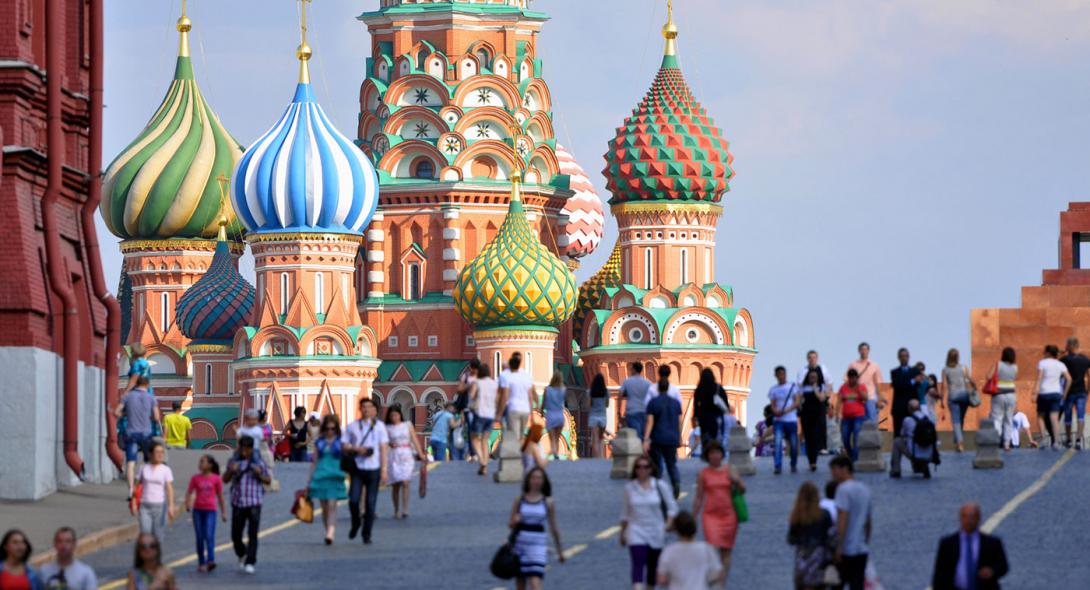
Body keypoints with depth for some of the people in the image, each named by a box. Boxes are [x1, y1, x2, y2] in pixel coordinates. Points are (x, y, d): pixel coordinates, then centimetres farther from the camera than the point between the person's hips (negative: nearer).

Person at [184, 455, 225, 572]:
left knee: (209, 536, -16)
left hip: (210, 510, -3)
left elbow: (220, 496, 8)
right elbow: (189, 492, 6)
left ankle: (211, 561, -25)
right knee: (200, 537, 5)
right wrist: (187, 504, -12)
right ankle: (201, 562, 11)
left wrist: (223, 512, 11)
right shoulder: (195, 478, 6)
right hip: (198, 509, 3)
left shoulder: (216, 479, 2)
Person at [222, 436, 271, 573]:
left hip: (254, 502, -2)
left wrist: (260, 474, -13)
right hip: (238, 502, 2)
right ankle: (242, 555, 33)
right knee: (236, 534, 5)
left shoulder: (259, 461, 1)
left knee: (252, 534, -8)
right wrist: (231, 471, -13)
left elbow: (268, 479, 8)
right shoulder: (233, 461, 5)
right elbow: (225, 479, 8)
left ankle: (250, 563, -4)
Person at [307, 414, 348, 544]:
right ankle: (329, 532, 17)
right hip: (321, 475, 3)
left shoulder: (340, 442, 3)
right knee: (324, 507, 6)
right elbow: (314, 461, 14)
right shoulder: (319, 443, 10)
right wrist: (310, 479, 12)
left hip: (335, 477, -3)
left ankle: (330, 533, -22)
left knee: (332, 505, -14)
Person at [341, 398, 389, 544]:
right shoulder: (352, 427, 8)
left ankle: (367, 535, 11)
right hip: (357, 469, 0)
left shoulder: (379, 426, 5)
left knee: (370, 503, 1)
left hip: (373, 469, 0)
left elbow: (384, 449, 3)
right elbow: (343, 446, 9)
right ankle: (355, 524, 16)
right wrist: (356, 449, -12)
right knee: (353, 500, -12)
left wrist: (384, 470, -4)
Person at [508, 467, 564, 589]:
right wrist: (515, 521, -16)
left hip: (538, 544, -3)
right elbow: (510, 524, 8)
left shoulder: (548, 502, 1)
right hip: (520, 542, 3)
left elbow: (553, 528, 8)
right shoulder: (519, 500, 4)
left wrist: (559, 550, 13)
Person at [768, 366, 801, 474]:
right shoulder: (773, 389, 9)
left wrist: (786, 410, -17)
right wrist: (776, 411, -18)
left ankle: (794, 466, 22)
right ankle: (777, 466, -17)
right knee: (777, 443, -15)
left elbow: (797, 402, -2)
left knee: (794, 444, 4)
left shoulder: (793, 386, 4)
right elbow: (772, 405, 5)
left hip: (791, 419, 0)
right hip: (778, 420, 0)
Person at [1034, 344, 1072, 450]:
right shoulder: (1060, 365, 8)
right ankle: (1056, 442, -11)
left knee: (1041, 416, 12)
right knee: (1054, 418, -1)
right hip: (1056, 393, 3)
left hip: (1044, 393, -3)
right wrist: (1064, 394, 7)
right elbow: (1069, 379, 1)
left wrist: (1035, 393, -14)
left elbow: (1039, 379, -11)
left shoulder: (1042, 363, -3)